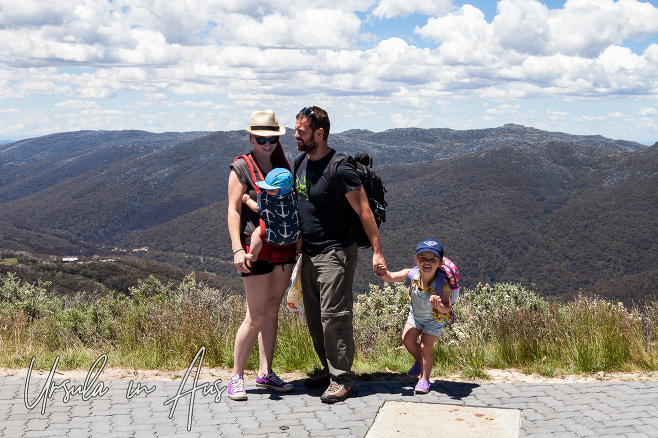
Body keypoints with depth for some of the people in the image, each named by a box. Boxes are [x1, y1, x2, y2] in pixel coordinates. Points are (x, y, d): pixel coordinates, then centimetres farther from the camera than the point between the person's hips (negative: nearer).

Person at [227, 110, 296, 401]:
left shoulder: (283, 164, 11)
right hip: (256, 248, -6)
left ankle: (265, 373, 19)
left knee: (272, 310, 10)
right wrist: (237, 249, -20)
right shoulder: (242, 167, -6)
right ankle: (236, 376, 7)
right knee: (256, 316, -6)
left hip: (284, 246, 6)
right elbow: (234, 210, -11)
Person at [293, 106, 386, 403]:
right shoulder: (300, 162, 8)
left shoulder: (339, 169, -17)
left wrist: (377, 251, -18)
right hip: (309, 253, 8)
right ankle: (329, 369, 26)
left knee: (334, 316, -7)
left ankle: (342, 379, 2)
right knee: (314, 317, 13)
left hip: (336, 253, -8)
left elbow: (363, 211, -16)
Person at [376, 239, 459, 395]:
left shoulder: (442, 283, -38)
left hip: (435, 318, -4)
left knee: (426, 346, -7)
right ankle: (420, 362, 34)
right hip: (416, 314, 4)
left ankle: (424, 379, 14)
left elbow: (447, 308, -42)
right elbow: (391, 277, -31)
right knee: (407, 339, 2)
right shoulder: (412, 275, -28)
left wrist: (440, 306, -64)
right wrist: (384, 273, -53)